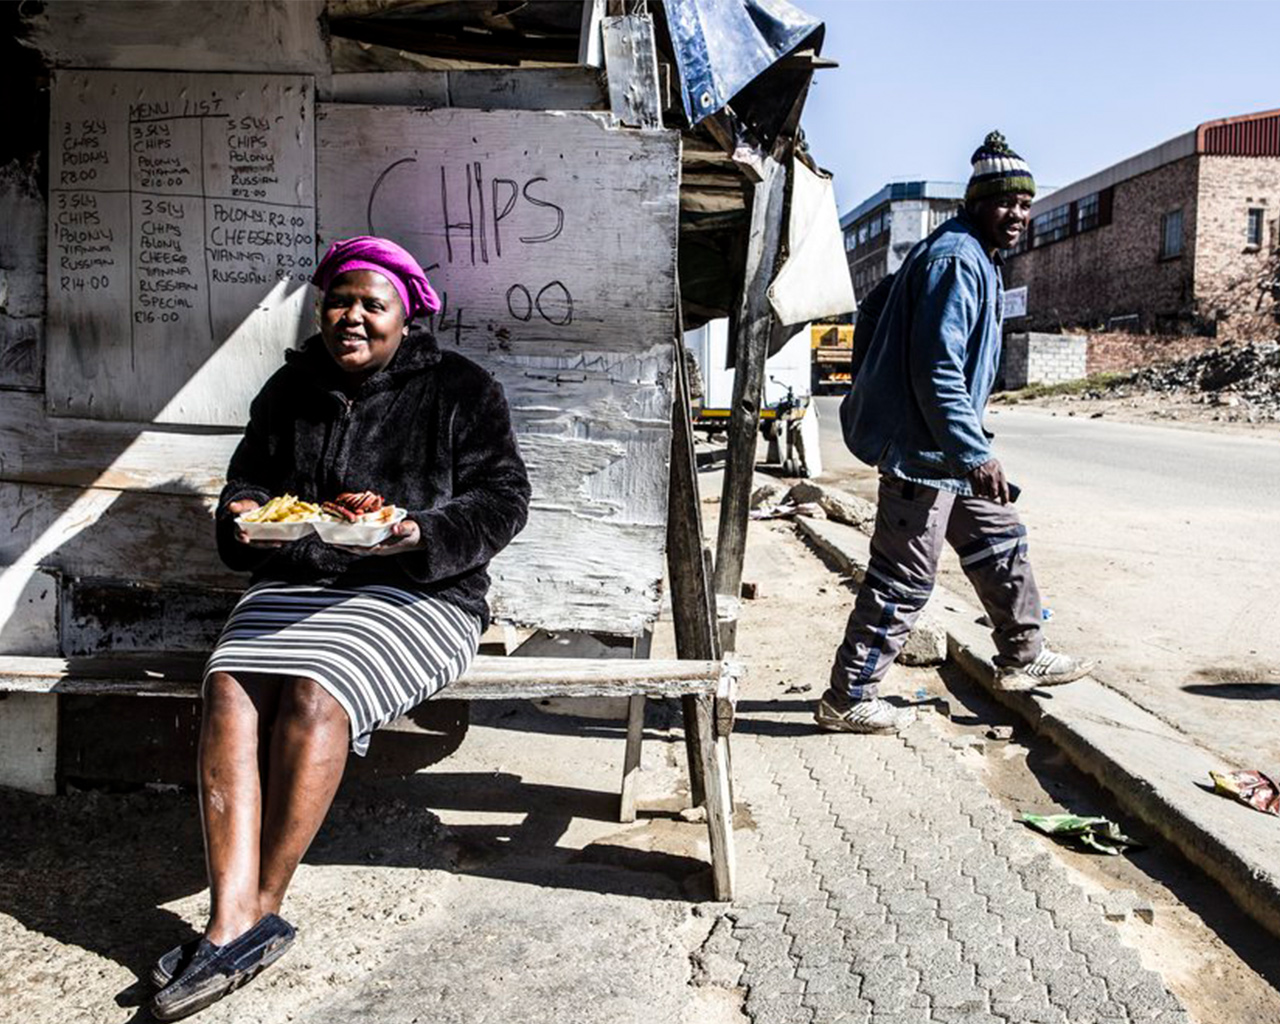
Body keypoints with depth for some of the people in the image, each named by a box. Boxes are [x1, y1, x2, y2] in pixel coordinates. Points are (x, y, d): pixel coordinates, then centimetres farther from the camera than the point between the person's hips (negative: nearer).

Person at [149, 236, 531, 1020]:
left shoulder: (461, 390, 5)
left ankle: (262, 910, -16)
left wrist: (422, 534, -21)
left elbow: (502, 498, -3)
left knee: (312, 694, -30)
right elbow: (246, 483, 22)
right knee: (231, 688, -25)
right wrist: (250, 516, -3)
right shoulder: (290, 392, 19)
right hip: (295, 584, 5)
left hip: (416, 593, -4)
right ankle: (232, 920, -27)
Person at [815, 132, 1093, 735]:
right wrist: (975, 455, -27)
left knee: (1001, 540, 21)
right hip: (922, 449, -11)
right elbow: (937, 370, -26)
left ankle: (1022, 658, 38)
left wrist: (973, 450, 28)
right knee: (904, 582, -4)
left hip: (949, 449, 11)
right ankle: (847, 701, 7)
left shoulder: (978, 260, 17)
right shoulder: (955, 260, -17)